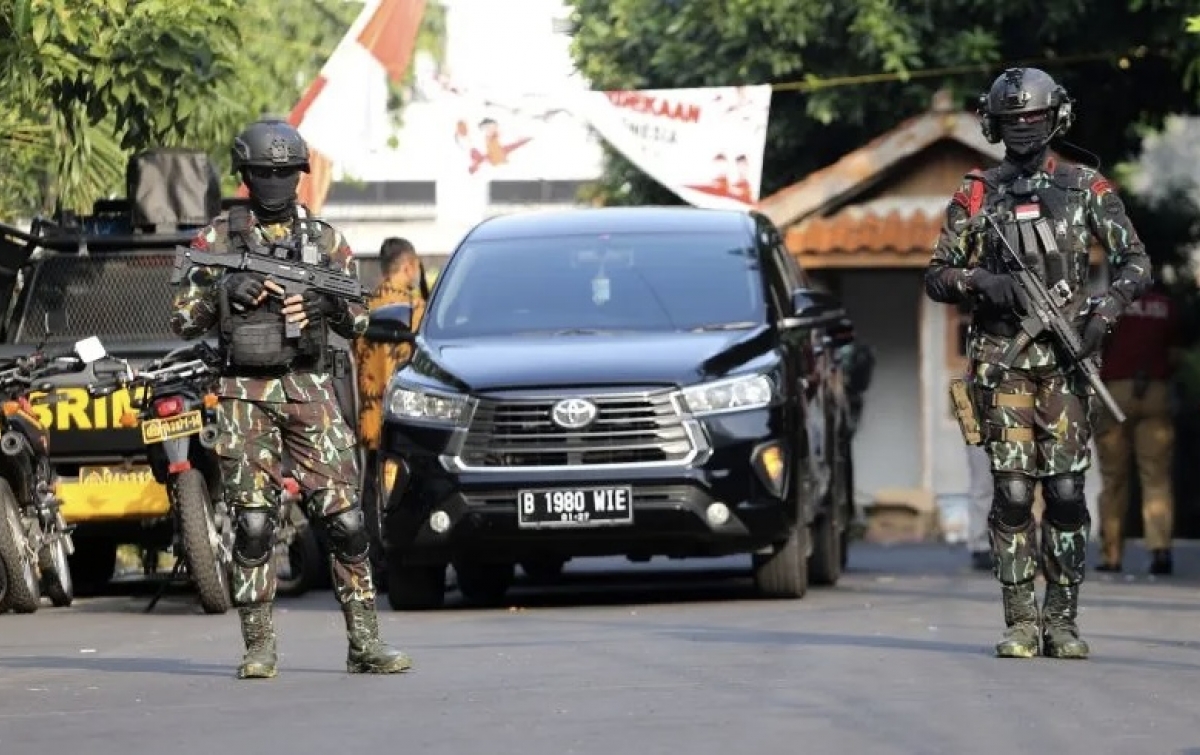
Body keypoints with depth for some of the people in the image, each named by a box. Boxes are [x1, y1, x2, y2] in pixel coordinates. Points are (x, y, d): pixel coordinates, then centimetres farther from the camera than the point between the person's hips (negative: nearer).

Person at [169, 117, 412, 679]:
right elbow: (182, 321, 4)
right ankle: (259, 647, 4)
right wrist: (226, 290, -13)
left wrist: (332, 303, -8)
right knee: (253, 524, -4)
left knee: (345, 519, -5)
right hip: (246, 396, -1)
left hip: (310, 393, 1)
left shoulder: (325, 240, 10)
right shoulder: (219, 239, 5)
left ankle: (365, 642, -1)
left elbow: (357, 324, 13)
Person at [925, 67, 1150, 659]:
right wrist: (981, 281, -10)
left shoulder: (1086, 189, 8)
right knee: (1012, 491, -5)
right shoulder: (976, 196, 9)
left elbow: (1135, 262, 7)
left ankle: (1062, 619, 4)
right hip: (1001, 360, 0)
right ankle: (1020, 623, -2)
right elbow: (936, 277, 10)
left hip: (1064, 360, 0)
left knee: (1066, 490, -3)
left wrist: (1107, 307, -12)